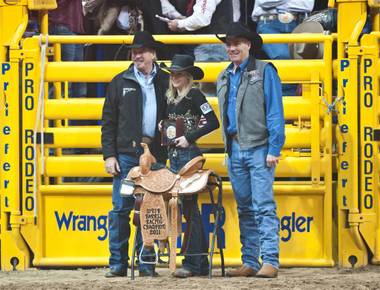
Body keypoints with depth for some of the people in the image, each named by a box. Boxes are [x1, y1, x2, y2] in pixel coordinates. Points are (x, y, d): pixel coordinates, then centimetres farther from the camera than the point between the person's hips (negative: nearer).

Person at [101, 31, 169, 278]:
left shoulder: (166, 82, 9)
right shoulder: (120, 82, 9)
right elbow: (108, 121, 8)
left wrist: (171, 152, 0)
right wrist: (109, 155, -1)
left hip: (155, 155, 0)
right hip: (126, 153, 0)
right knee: (121, 208, -4)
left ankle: (146, 263, 7)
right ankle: (118, 263, 0)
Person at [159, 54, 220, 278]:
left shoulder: (194, 96, -8)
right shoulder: (171, 98, 15)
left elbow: (213, 123, -16)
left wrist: (190, 138, -16)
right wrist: (163, 127, 7)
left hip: (189, 155, -8)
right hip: (174, 156, 9)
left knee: (189, 208, -9)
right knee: (189, 209, 9)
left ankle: (192, 263, -8)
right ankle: (201, 263, 12)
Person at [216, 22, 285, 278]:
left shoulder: (264, 72, -3)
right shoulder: (224, 78, 17)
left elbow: (275, 112, -8)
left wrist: (274, 149, -15)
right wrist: (227, 149, 13)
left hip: (259, 148, -7)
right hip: (235, 149, 7)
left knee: (264, 206, -11)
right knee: (245, 209, 8)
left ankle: (270, 262, -13)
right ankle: (250, 262, 11)